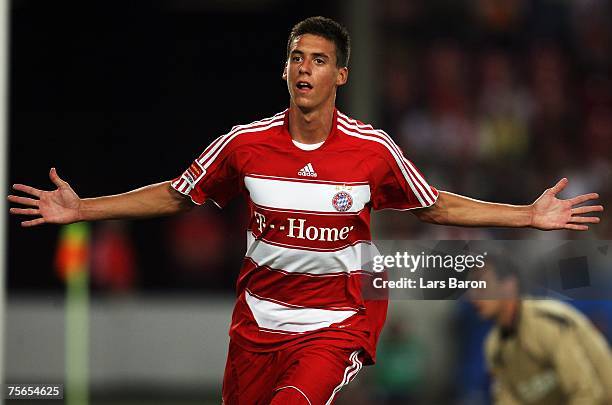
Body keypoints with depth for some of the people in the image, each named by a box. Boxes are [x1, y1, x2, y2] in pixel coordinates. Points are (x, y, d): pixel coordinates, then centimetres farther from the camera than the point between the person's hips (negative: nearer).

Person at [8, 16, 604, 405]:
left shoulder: (374, 150, -8)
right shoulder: (245, 142, -5)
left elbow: (435, 207, 6)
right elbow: (175, 195, 8)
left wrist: (531, 216, -1)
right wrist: (80, 209, 2)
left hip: (337, 323, -3)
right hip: (258, 319, 3)